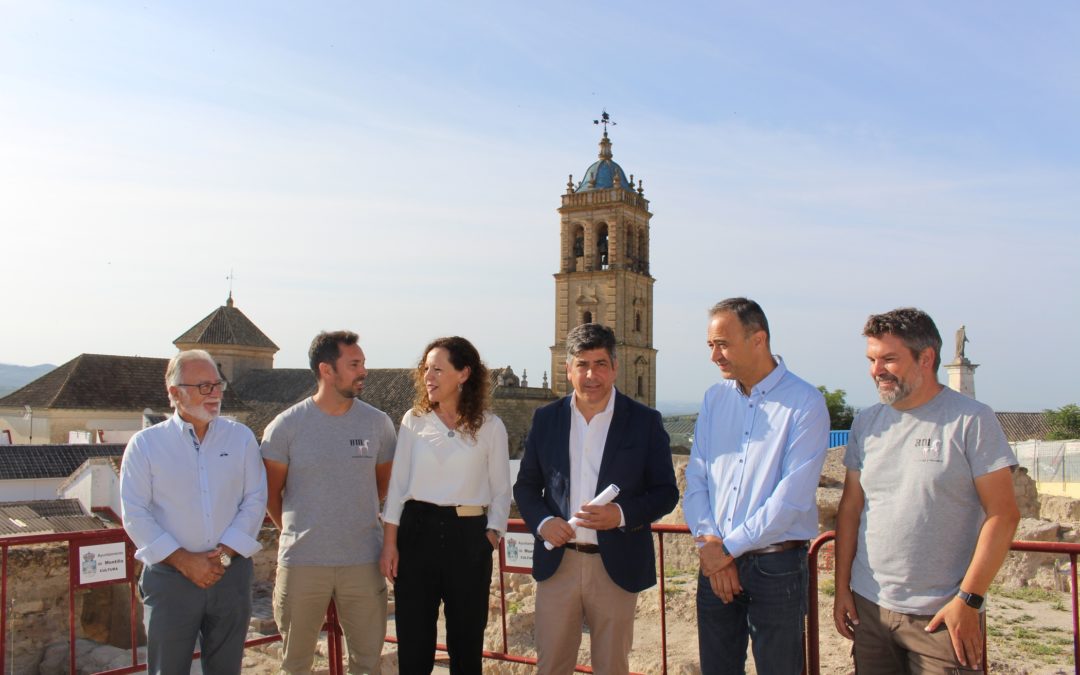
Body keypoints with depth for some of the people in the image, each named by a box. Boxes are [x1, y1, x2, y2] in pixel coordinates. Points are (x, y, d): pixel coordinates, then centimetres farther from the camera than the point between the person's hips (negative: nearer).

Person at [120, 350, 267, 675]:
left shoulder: (241, 437, 4)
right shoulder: (145, 444, -1)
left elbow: (255, 500, 1)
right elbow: (135, 514, -5)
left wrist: (224, 554, -10)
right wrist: (183, 560, -12)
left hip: (231, 573, 2)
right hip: (170, 577, -2)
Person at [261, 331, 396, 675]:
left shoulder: (378, 423, 0)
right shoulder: (286, 426, -6)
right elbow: (271, 494, 5)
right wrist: (295, 532, 10)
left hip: (363, 561, 1)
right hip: (301, 562, -1)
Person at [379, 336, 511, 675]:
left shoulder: (490, 426, -1)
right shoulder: (414, 421, 3)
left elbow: (501, 491, 5)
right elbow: (398, 484, 4)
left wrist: (491, 538, -4)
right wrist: (389, 542, 0)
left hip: (468, 536, -1)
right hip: (417, 530, 1)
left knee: (466, 637, 8)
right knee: (413, 637, 6)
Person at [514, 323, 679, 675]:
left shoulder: (645, 421, -3)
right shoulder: (546, 419, 4)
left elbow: (666, 492, -1)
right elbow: (525, 485, 10)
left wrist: (621, 514, -18)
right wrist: (542, 521, -10)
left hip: (617, 567, -1)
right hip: (557, 563, 2)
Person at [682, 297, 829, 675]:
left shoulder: (805, 403, -11)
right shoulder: (714, 398, 7)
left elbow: (793, 497, -17)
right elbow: (695, 478, 5)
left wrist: (728, 548, -14)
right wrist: (708, 543, -9)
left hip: (777, 564, -5)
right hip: (715, 561, 5)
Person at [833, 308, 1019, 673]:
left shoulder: (972, 420, -7)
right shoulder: (867, 423, 7)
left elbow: (1003, 514, -9)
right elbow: (850, 508, 10)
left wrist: (968, 600, -12)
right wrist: (842, 587, 6)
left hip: (941, 616, -4)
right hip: (869, 608, 4)